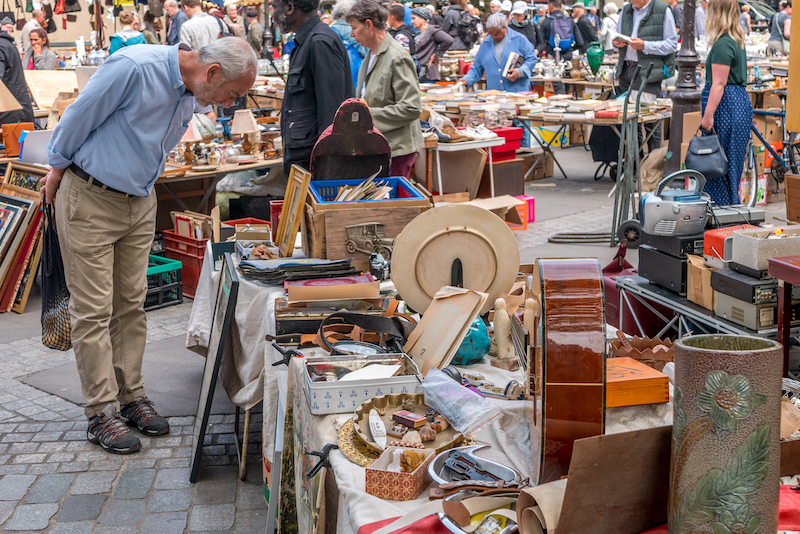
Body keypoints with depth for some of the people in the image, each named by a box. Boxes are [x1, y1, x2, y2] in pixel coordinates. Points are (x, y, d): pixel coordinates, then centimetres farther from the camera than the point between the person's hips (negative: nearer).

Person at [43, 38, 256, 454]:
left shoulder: (190, 96, 2)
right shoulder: (134, 67, -24)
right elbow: (79, 116, -15)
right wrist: (57, 169, -2)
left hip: (140, 202, 7)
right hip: (89, 200, -7)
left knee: (132, 304, 10)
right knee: (93, 309, -2)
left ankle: (131, 396, 21)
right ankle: (101, 413, 3)